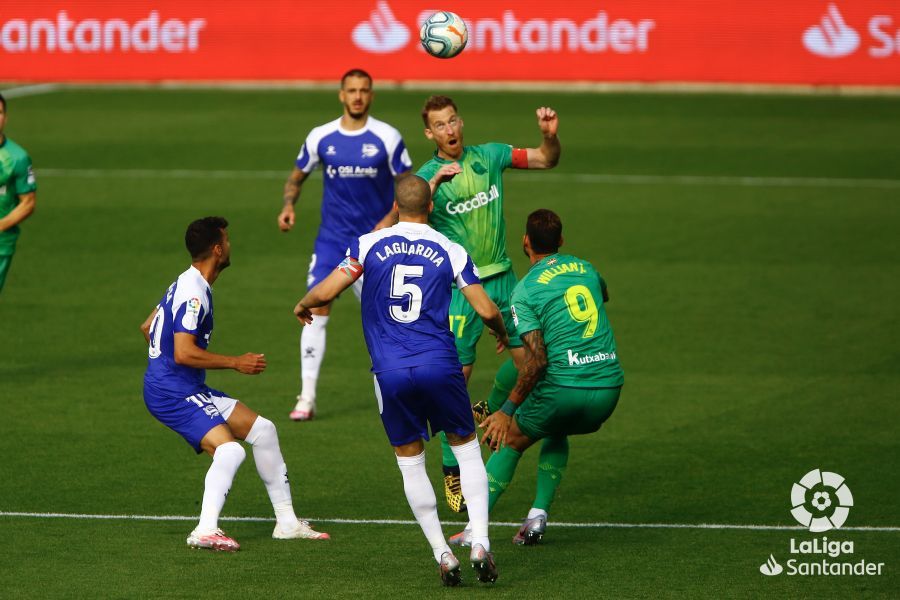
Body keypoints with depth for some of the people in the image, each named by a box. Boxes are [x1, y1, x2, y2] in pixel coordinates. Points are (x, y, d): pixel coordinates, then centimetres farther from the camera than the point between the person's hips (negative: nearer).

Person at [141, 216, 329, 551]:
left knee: (262, 430, 11)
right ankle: (205, 531, -30)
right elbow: (184, 353, -27)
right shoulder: (193, 293, -19)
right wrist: (236, 363, -18)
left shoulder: (185, 285, 14)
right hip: (173, 394, -11)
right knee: (230, 449, -26)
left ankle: (286, 521, 15)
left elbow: (148, 328, 25)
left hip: (189, 389, 11)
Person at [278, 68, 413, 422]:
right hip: (331, 238, 1)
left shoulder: (387, 138, -5)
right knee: (317, 311, -10)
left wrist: (391, 219, -16)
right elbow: (296, 178, 13)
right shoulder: (321, 138, 0)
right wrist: (288, 205, -7)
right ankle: (307, 398, -8)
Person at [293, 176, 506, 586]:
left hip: (390, 372, 0)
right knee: (466, 448, 16)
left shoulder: (369, 244, 4)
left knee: (410, 463, 13)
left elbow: (327, 291, -2)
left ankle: (442, 555, 7)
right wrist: (502, 332, 24)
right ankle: (479, 543, 3)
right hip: (439, 366, 0)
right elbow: (486, 310, 2)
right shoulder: (450, 251, 4)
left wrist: (303, 306, 21)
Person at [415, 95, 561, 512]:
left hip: (502, 277, 4)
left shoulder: (489, 156, 4)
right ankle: (452, 473, 3)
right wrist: (434, 182, -33)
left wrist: (550, 135, -10)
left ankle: (491, 411, 32)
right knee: (458, 373, -7)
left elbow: (546, 160, 11)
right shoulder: (427, 176, -8)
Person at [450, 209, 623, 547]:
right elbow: (604, 294, 39)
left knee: (508, 442, 17)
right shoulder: (585, 269, 12)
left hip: (563, 390, -5)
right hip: (609, 387, 5)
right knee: (556, 435, 33)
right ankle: (538, 516, 17)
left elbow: (537, 360, -14)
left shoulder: (524, 292, -5)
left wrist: (508, 410, -9)